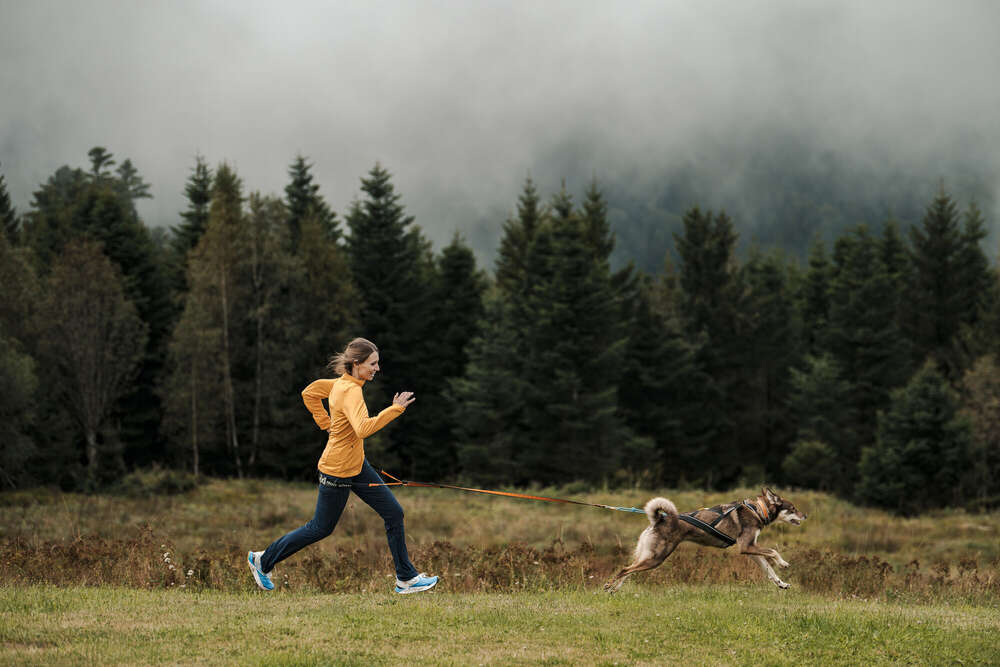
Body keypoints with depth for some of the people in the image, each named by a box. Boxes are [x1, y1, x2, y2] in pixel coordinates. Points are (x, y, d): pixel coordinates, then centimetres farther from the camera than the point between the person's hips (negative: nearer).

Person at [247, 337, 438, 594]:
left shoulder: (342, 383, 2)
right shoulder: (350, 391, -26)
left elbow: (309, 393, 17)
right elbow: (363, 428, -41)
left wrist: (325, 422, 15)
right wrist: (395, 409, -38)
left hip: (357, 466, 9)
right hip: (337, 472, -9)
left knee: (393, 513, 4)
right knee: (321, 528, 8)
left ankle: (406, 578, 10)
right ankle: (263, 560, 25)